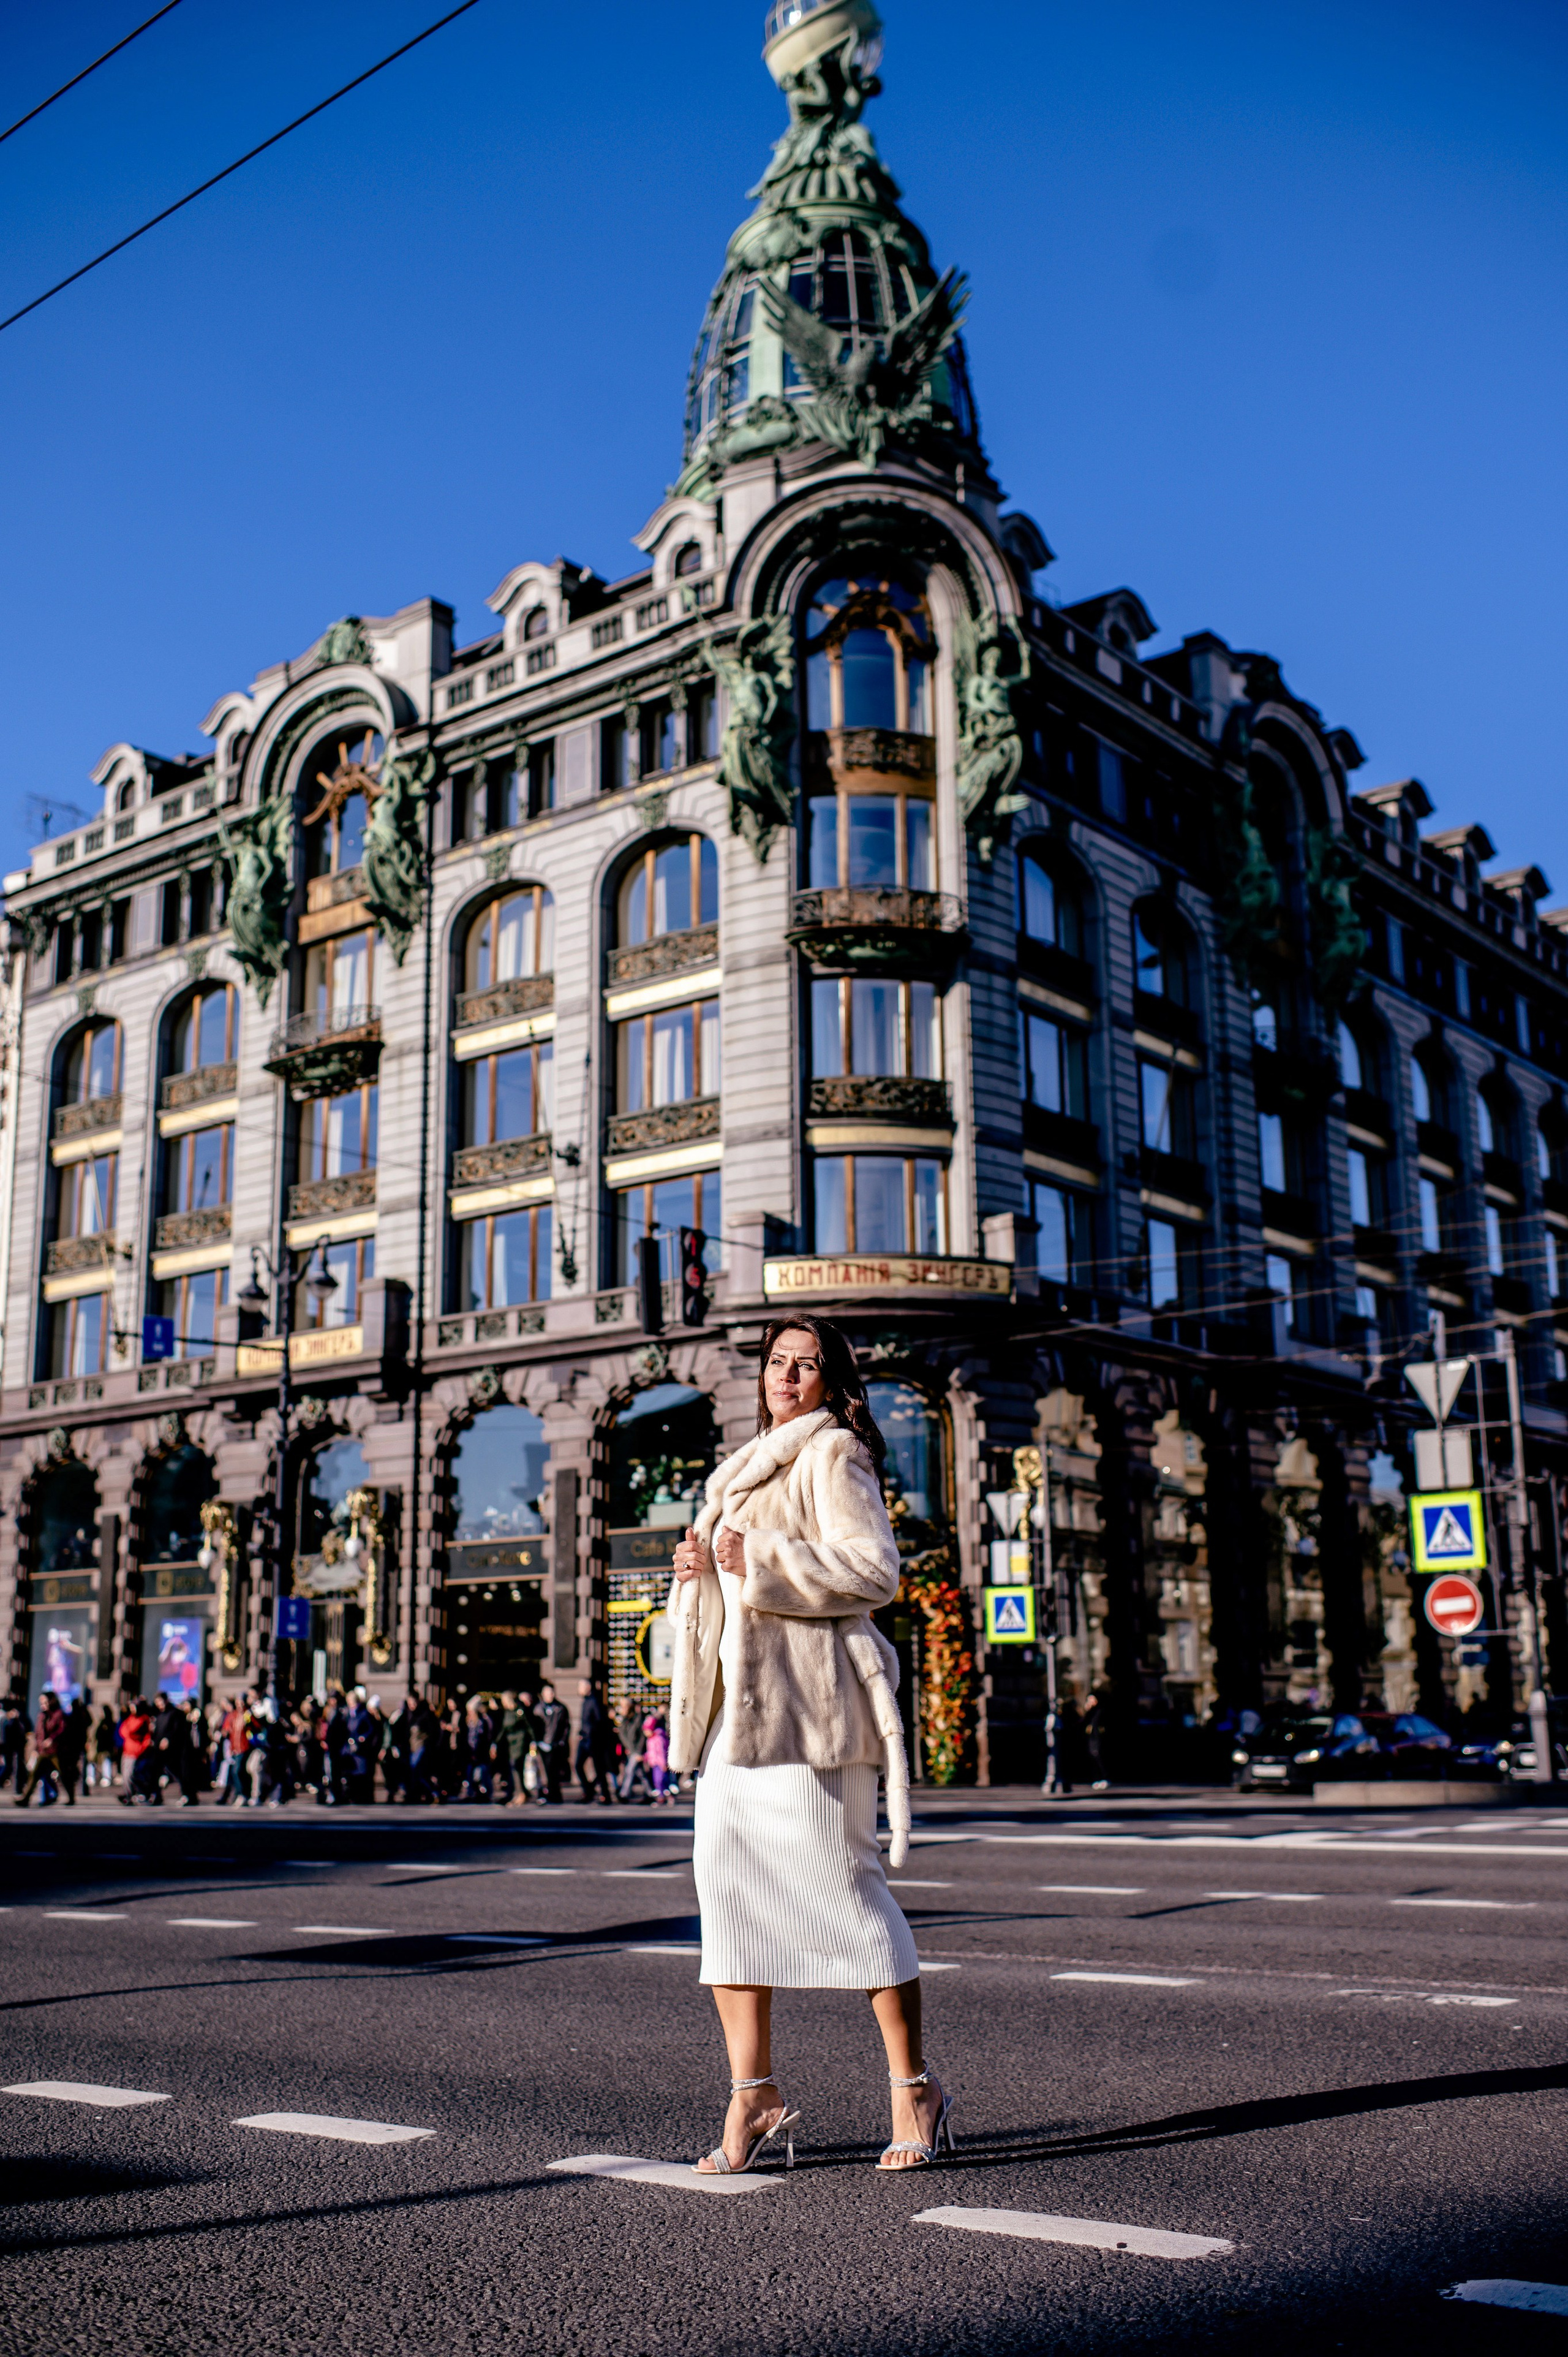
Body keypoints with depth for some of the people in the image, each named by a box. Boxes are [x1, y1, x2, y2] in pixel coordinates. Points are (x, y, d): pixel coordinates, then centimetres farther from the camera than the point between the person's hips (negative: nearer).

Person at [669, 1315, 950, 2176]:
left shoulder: (832, 1453, -3)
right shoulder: (755, 1464, 23)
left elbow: (873, 1569, -15)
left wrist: (759, 1559, -18)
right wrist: (701, 1568, 9)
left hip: (802, 1697, -8)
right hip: (739, 1701, 8)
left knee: (840, 1885, -6)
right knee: (727, 1879, 2)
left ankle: (916, 2089, 6)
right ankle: (754, 2096, 7)